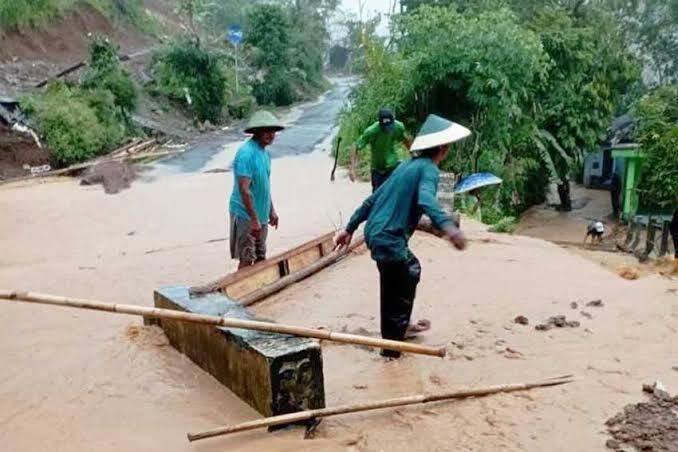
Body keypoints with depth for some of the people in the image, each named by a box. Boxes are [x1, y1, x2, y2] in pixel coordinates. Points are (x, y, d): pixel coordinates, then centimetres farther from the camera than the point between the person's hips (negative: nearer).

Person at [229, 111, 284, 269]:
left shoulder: (265, 152, 9)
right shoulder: (246, 153, -19)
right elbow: (244, 190, -24)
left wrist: (271, 211, 19)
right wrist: (254, 219, -24)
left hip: (261, 216, 9)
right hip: (246, 215, -9)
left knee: (260, 259, 16)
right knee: (246, 260, -3)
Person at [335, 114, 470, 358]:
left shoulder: (407, 165, 15)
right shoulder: (429, 169, -10)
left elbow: (373, 199, 17)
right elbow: (426, 199, -33)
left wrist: (350, 228, 22)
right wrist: (447, 226, -49)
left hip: (375, 232, 10)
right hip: (389, 239, -10)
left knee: (412, 270, 29)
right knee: (400, 296, 5)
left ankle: (401, 327, 43)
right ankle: (392, 348, 19)